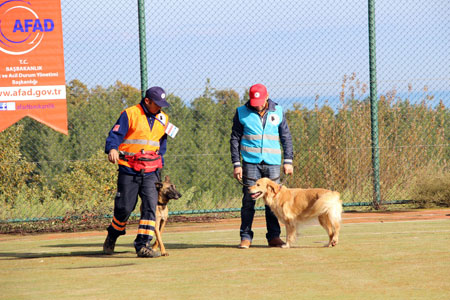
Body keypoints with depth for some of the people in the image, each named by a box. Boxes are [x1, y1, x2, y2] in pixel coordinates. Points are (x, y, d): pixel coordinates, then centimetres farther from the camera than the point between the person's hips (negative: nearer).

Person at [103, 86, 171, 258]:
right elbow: (115, 134, -12)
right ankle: (112, 237, 25)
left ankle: (143, 246, -11)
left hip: (150, 172, 4)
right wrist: (112, 149, -32)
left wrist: (159, 163, 19)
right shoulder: (130, 114, -4)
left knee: (150, 206, -11)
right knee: (124, 208, -2)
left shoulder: (163, 119, 13)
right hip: (129, 171, -4)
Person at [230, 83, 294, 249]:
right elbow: (235, 139, 6)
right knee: (248, 200, -4)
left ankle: (274, 236, 7)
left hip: (272, 162, 1)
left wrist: (288, 161, 7)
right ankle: (246, 237, 1)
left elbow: (286, 137, 13)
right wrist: (236, 164, 0)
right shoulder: (242, 113, 3)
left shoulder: (277, 111, 7)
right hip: (251, 162, -1)